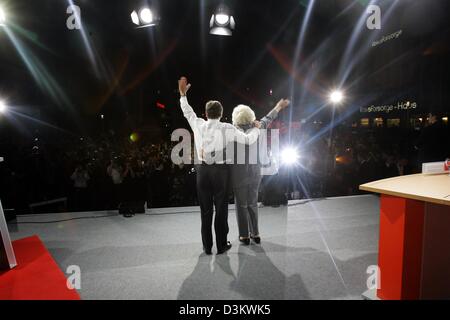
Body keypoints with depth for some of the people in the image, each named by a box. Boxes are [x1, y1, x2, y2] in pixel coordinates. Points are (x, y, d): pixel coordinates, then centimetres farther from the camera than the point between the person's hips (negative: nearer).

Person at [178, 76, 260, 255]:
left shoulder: (198, 125, 3)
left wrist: (183, 95, 35)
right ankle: (221, 245, 19)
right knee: (221, 208, 8)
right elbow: (249, 139, 0)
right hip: (220, 171, -2)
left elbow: (188, 112, 21)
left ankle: (207, 246, 20)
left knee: (205, 208, 11)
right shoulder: (227, 128, -5)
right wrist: (257, 128, 19)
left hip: (202, 170, 3)